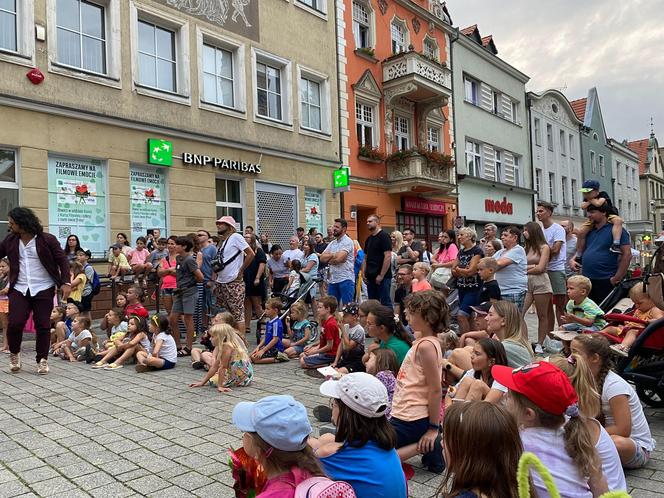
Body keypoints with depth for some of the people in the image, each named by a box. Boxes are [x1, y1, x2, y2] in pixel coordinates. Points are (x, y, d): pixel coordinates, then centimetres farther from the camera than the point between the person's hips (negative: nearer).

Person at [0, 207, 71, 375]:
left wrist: (66, 283, -14)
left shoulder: (47, 239, -5)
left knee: (43, 326, 0)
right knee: (14, 323, -8)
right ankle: (14, 353, 19)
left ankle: (42, 359, 15)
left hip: (43, 289, -2)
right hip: (19, 289, 3)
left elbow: (62, 260, -4)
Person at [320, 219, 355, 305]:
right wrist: (334, 255, -7)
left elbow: (339, 258, -21)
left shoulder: (347, 241, -8)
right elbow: (322, 258, 6)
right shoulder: (332, 243, 16)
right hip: (332, 279, 8)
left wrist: (329, 260, -3)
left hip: (346, 279, -8)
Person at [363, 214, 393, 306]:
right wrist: (364, 273, 8)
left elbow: (388, 257, -16)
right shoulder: (369, 239, 16)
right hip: (370, 277, 8)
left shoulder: (384, 236, -9)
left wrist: (381, 275, -17)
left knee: (385, 302, -5)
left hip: (383, 277, -8)